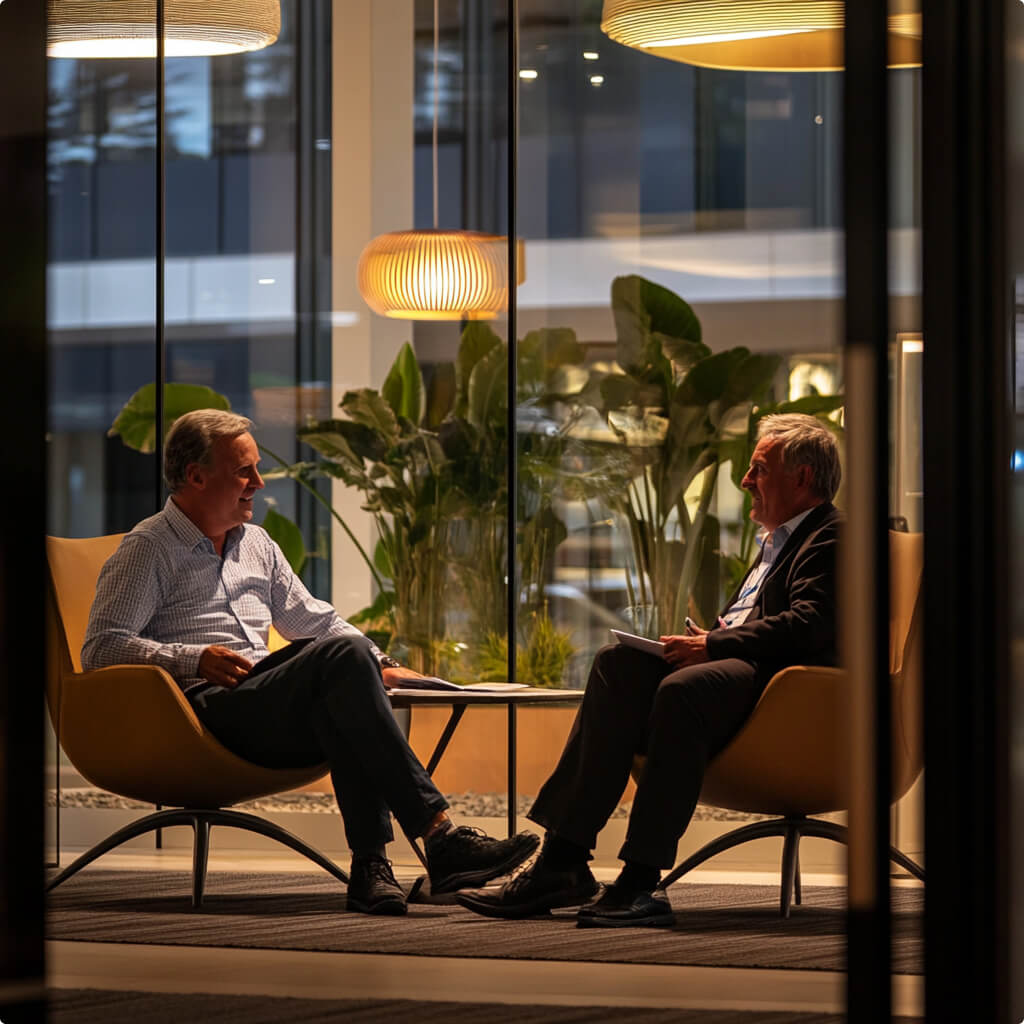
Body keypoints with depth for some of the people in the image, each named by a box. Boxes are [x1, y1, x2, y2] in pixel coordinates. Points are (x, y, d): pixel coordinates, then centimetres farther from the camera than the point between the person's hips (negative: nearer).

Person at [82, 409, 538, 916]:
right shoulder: (147, 549, 4)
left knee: (351, 656, -30)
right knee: (342, 656, -30)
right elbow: (101, 648, -6)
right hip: (207, 707, -6)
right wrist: (193, 660, -18)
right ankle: (440, 836, -41)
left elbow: (314, 619, 32)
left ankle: (370, 865, -39)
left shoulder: (255, 544, 27)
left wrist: (379, 665, 15)